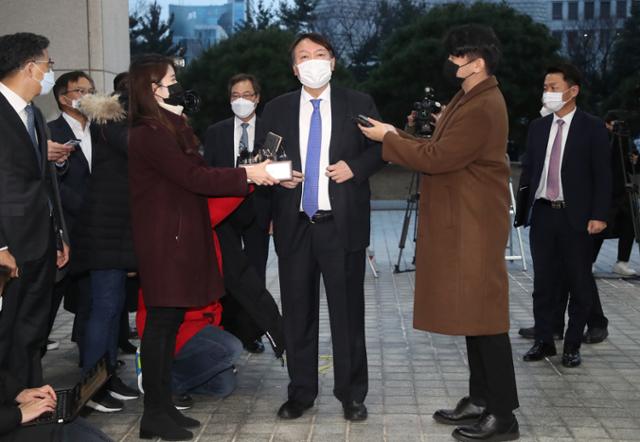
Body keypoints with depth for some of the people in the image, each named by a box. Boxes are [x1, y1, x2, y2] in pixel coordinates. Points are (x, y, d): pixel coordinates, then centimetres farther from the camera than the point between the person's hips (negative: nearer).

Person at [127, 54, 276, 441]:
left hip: (179, 238, 10)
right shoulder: (149, 134, -15)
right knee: (162, 323, -4)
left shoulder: (168, 128, 17)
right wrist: (248, 174, -16)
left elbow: (193, 177, 12)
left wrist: (252, 175, 5)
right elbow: (193, 177, -20)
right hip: (165, 241, -10)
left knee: (169, 322, 12)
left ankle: (164, 406, 20)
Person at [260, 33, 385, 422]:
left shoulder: (359, 105, 4)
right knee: (298, 312, 8)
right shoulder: (276, 110, 9)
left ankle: (352, 394, 16)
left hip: (343, 225, -2)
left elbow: (381, 149, 6)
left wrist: (355, 167, -12)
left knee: (348, 311, 4)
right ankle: (301, 392, 21)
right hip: (295, 225, 2)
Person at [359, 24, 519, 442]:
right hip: (461, 223, 11)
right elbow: (442, 151, 16)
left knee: (484, 316, -6)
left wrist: (388, 138, -10)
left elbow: (437, 158, -20)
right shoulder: (470, 99, 16)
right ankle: (480, 399, 24)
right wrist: (396, 136, 8)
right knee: (472, 312, 14)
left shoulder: (482, 108, -19)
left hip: (474, 226, -11)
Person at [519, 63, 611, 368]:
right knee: (543, 281, 8)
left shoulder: (592, 128, -3)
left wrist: (599, 215, -12)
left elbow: (602, 175, -5)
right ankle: (544, 341, 18)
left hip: (577, 217, -4)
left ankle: (572, 346, 15)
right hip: (543, 214, 4)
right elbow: (528, 169, 12)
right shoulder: (538, 127, 10)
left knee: (579, 283, 5)